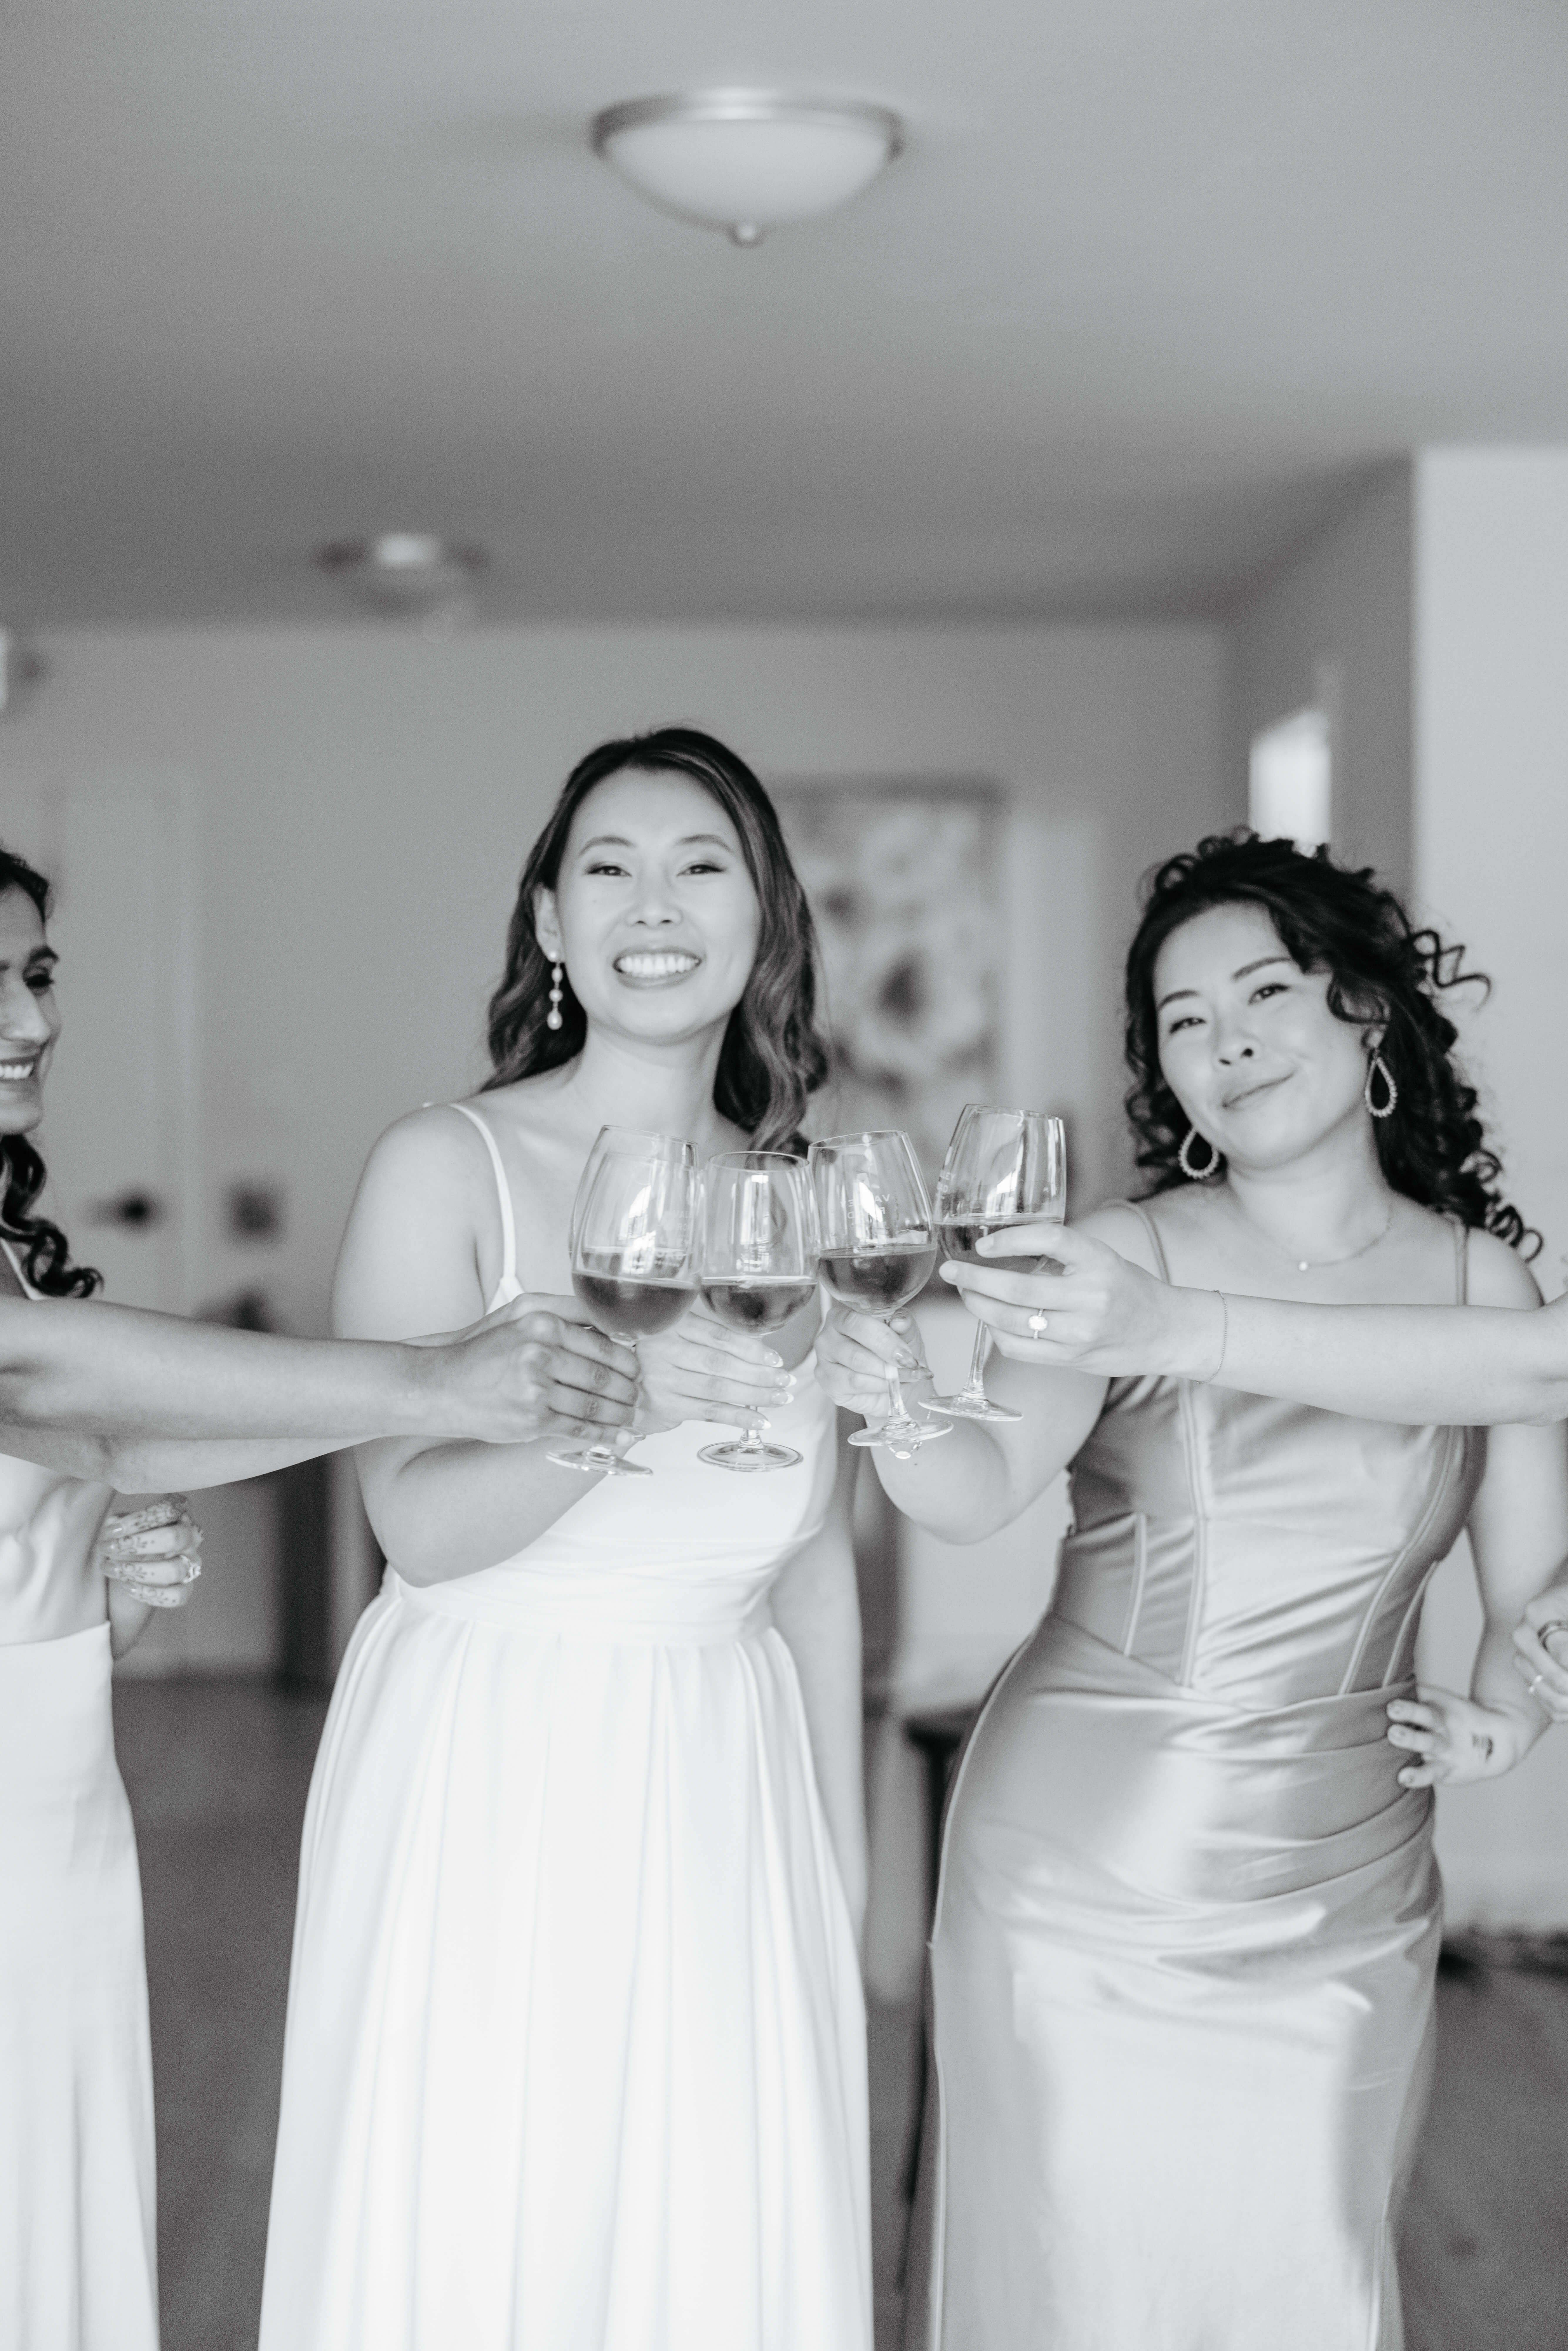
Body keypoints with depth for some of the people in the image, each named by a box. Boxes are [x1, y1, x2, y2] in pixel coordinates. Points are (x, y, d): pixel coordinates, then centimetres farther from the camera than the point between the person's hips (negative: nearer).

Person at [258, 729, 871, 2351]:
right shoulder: (446, 1169, -7)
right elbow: (417, 1522, -16)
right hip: (487, 1790, -4)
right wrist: (617, 1399, -33)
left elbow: (814, 1562, 12)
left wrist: (840, 1849, 14)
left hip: (721, 1808, 4)